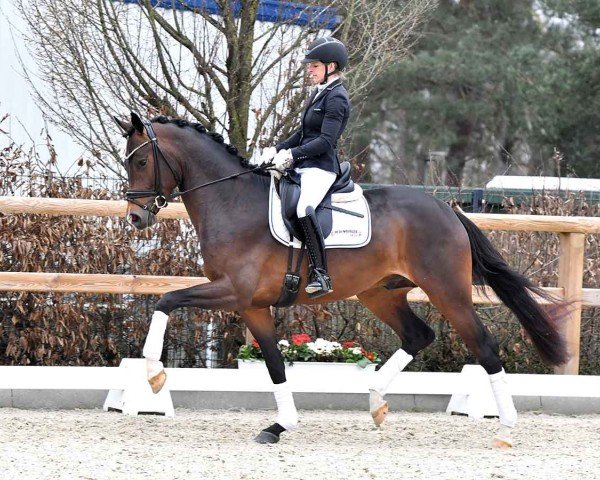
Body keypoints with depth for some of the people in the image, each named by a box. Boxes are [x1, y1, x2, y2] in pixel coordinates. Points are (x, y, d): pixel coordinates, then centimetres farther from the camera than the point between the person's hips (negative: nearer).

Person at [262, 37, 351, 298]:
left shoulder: (336, 98, -11)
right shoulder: (319, 93, 18)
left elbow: (326, 140, -20)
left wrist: (293, 154, -23)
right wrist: (278, 149, 12)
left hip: (321, 167, -11)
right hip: (303, 166, 11)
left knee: (304, 208, -35)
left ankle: (320, 274, -36)